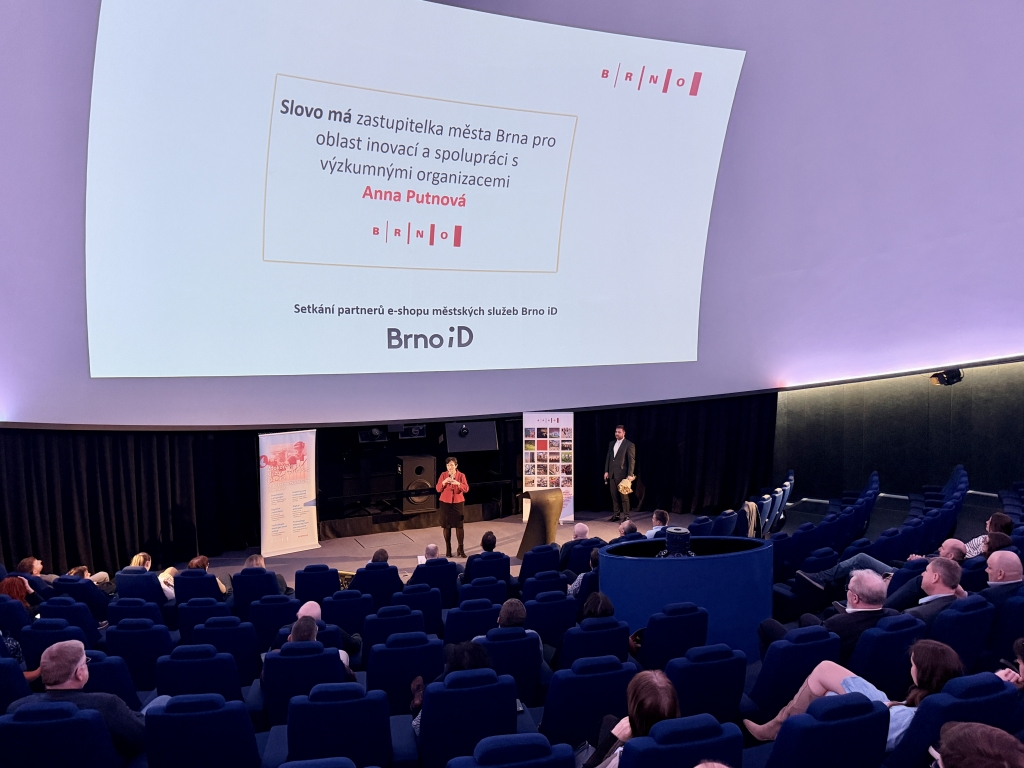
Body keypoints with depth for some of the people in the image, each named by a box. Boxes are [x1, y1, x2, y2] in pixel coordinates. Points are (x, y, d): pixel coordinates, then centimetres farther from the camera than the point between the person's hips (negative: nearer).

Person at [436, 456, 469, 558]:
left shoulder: (461, 475, -3)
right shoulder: (443, 475, 0)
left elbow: (466, 489, -11)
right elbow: (438, 489, -5)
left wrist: (458, 483, -27)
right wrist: (444, 482, -21)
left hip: (458, 503, -1)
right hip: (445, 503, 1)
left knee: (459, 526, -4)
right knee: (446, 526, 3)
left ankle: (461, 549, 5)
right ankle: (448, 549, 12)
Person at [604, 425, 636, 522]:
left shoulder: (629, 445, -5)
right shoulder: (611, 443, 14)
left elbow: (632, 461, -8)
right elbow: (608, 458, 17)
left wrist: (630, 475, -13)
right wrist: (606, 471, 10)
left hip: (622, 474, -6)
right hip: (612, 474, 6)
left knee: (624, 496, -1)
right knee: (614, 495, 9)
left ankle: (626, 515, 6)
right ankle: (616, 514, 17)